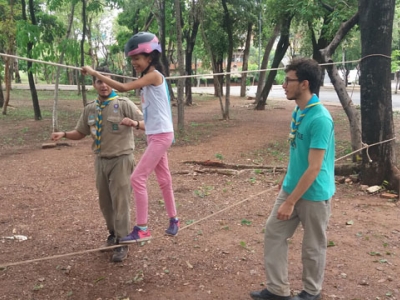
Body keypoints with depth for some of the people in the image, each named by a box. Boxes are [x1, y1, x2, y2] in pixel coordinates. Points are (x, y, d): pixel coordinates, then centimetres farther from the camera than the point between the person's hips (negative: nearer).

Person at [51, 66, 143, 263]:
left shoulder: (124, 104, -10)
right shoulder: (90, 109, 6)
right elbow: (81, 133, 14)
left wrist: (132, 122, -33)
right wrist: (63, 134, -5)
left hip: (120, 160, -5)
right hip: (101, 160, 6)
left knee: (120, 201, -3)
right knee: (105, 201, 14)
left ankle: (122, 243, 7)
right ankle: (113, 233, 34)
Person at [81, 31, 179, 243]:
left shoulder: (154, 75, -14)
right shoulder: (147, 80, 13)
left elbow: (123, 87, -24)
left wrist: (95, 73, -21)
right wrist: (136, 124, 5)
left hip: (161, 135, -10)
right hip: (155, 136, 10)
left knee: (137, 178, -12)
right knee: (164, 180, 18)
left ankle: (142, 229, -5)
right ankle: (173, 221, 32)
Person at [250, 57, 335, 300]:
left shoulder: (320, 119, -24)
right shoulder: (299, 111, 2)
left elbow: (314, 168, -24)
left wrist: (290, 202, -21)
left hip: (314, 194, -8)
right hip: (290, 188, 8)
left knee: (312, 247, 10)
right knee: (274, 233, 10)